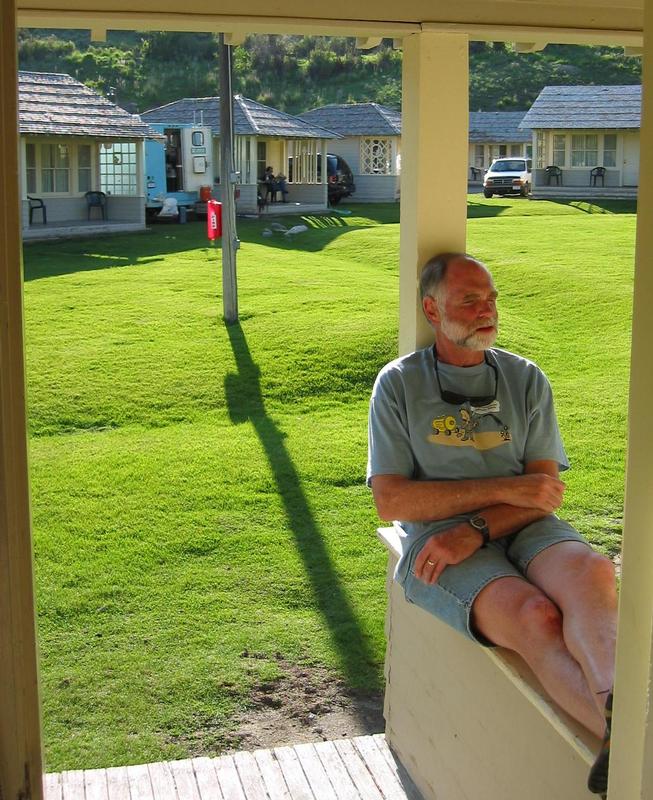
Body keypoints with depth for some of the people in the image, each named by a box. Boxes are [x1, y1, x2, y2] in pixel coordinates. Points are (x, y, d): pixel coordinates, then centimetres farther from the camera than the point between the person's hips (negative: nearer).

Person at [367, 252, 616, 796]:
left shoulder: (526, 379, 16)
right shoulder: (399, 384, 8)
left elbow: (545, 491, 7)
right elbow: (391, 500, -2)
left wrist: (475, 530, -13)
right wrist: (503, 489, -8)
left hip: (520, 528, 2)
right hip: (436, 535, -2)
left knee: (591, 572, -34)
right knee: (535, 617, -34)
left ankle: (615, 701, -60)